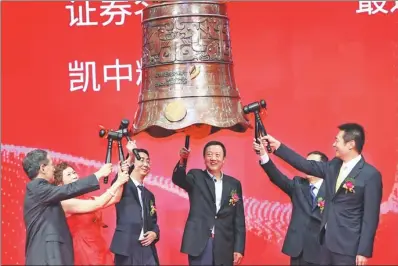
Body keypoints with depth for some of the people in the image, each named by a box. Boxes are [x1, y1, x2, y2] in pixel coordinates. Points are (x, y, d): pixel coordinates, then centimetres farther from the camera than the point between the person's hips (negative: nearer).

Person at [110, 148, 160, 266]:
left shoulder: (149, 195, 19)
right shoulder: (122, 186, 0)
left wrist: (155, 233, -1)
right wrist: (130, 156, -36)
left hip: (147, 250, 6)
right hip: (126, 248, -6)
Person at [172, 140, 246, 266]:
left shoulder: (234, 184, 10)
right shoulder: (196, 177, 4)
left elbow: (239, 219, 9)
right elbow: (178, 179, -18)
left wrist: (239, 248, 2)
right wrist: (182, 161, -38)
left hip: (224, 246, 2)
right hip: (199, 243, -2)